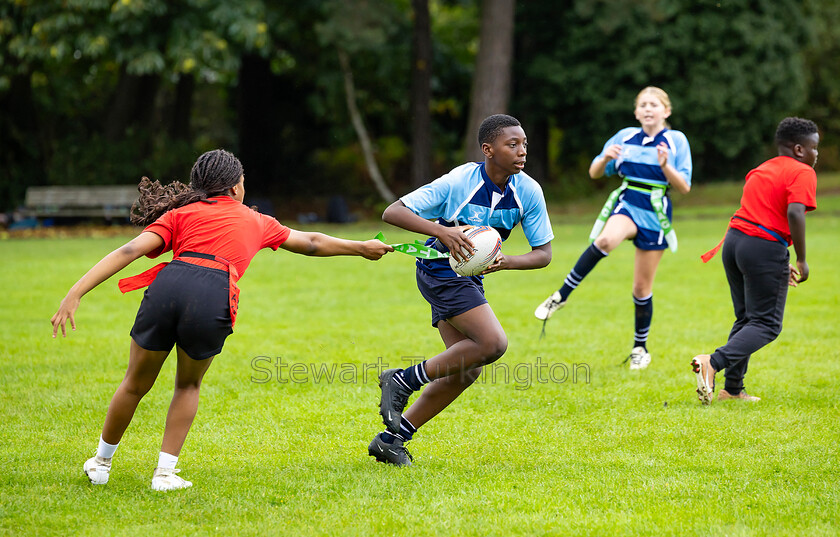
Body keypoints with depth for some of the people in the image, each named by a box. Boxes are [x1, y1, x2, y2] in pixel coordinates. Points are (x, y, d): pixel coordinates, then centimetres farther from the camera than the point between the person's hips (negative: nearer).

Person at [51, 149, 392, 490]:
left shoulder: (179, 215, 25)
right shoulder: (254, 222, 30)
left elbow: (130, 250, 9)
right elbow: (311, 243, 45)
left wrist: (75, 295, 1)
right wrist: (362, 249, 62)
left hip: (168, 285, 1)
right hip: (213, 299, 0)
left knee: (136, 384, 21)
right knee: (188, 386, 26)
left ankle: (101, 462, 36)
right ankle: (165, 472, 21)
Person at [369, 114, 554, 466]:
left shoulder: (528, 192, -9)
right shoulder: (459, 182, -23)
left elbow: (543, 253, -3)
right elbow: (392, 212, -23)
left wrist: (505, 262, -23)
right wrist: (443, 231, -37)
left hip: (469, 277, 7)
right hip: (440, 271, -7)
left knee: (467, 369, 4)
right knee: (493, 343, -22)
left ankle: (391, 438, 12)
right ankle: (403, 381, -9)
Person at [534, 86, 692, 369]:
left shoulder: (676, 140, -1)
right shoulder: (625, 137, 5)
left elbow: (684, 187, -4)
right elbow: (594, 173, 9)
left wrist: (665, 166, -22)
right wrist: (605, 158, -13)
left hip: (655, 215, 0)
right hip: (626, 206, 0)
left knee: (642, 287, 5)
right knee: (606, 240, -37)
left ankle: (640, 347, 24)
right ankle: (561, 295, -33)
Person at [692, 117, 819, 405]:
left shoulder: (761, 170, 22)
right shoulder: (802, 172, -4)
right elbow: (794, 213, -19)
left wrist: (781, 263, 22)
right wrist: (801, 260, -13)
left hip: (734, 240, 8)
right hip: (765, 247, -8)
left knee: (746, 318, 18)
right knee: (766, 325, -2)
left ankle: (733, 388, 17)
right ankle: (714, 362, -21)